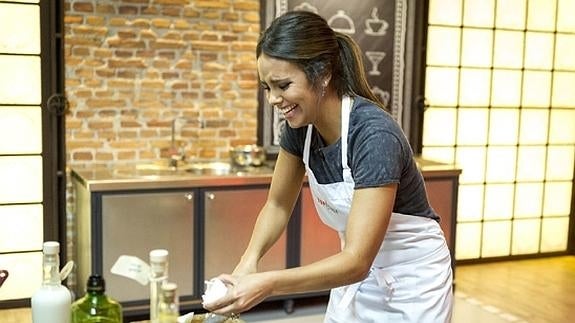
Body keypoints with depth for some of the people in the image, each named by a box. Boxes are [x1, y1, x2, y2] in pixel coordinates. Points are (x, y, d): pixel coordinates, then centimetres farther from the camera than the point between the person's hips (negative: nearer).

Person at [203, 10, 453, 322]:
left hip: (410, 278, -5)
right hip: (359, 274, 6)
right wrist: (250, 258, -16)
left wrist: (267, 284, -44)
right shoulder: (301, 125, -11)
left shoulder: (374, 134, -31)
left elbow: (357, 262, -34)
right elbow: (278, 204, 1)